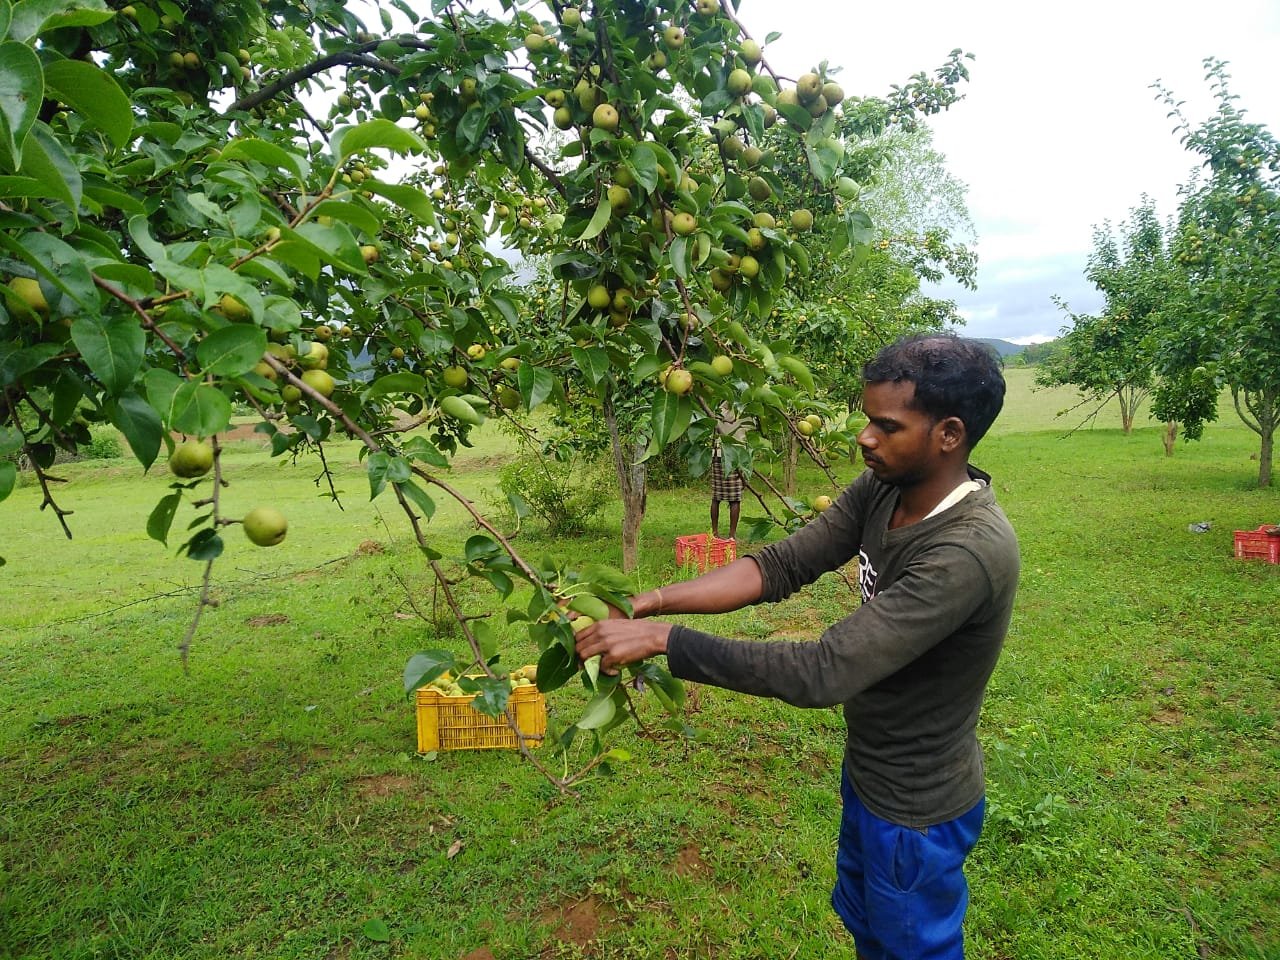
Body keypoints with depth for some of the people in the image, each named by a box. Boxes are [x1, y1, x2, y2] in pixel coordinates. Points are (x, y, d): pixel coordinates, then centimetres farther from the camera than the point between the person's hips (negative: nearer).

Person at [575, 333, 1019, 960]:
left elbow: (823, 672, -39)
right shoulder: (881, 489, -11)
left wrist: (662, 640, -36)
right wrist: (653, 601, -21)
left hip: (915, 809, -7)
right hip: (867, 772, 7)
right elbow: (782, 566, -11)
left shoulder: (969, 553, -36)